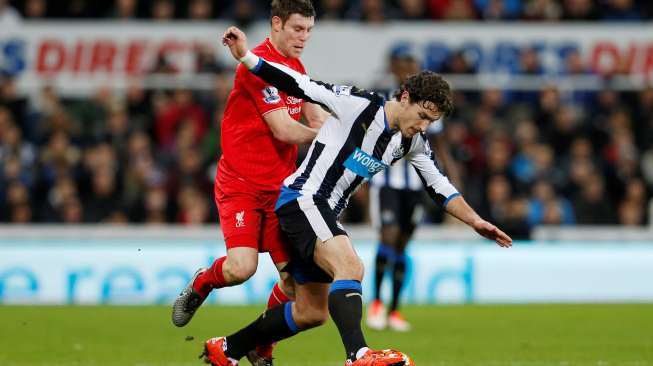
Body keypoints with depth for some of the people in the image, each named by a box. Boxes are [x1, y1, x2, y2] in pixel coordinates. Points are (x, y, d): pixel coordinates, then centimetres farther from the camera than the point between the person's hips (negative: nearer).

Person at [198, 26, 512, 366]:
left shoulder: (413, 144, 6)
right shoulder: (359, 105, -16)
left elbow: (440, 188, 15)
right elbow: (301, 86, -17)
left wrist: (476, 222, 7)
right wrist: (246, 58, -24)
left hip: (325, 215, 9)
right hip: (301, 199, -9)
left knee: (312, 312, 12)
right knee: (350, 267, -33)